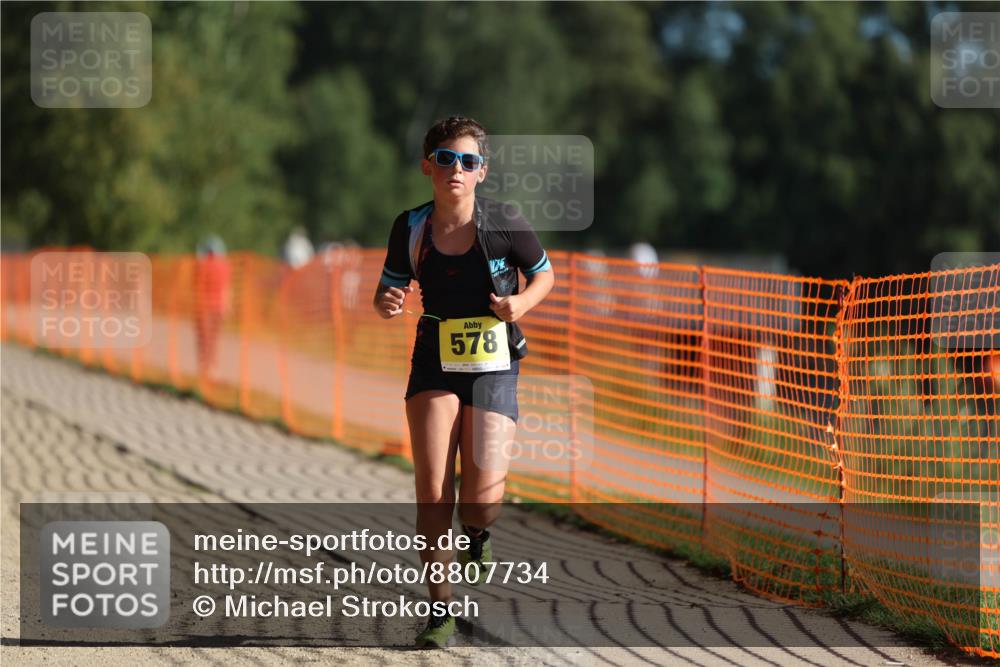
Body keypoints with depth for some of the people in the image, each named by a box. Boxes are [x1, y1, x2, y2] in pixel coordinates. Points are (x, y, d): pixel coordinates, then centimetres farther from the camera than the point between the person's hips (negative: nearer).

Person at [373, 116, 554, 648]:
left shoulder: (505, 224, -10)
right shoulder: (411, 227, -5)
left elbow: (544, 274, 6)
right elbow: (388, 290, 8)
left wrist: (522, 303, -15)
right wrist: (387, 303, -16)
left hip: (494, 368, -1)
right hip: (434, 366, 1)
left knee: (482, 495, -12)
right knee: (433, 489, -12)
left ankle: (477, 532, 28)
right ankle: (440, 611, -1)